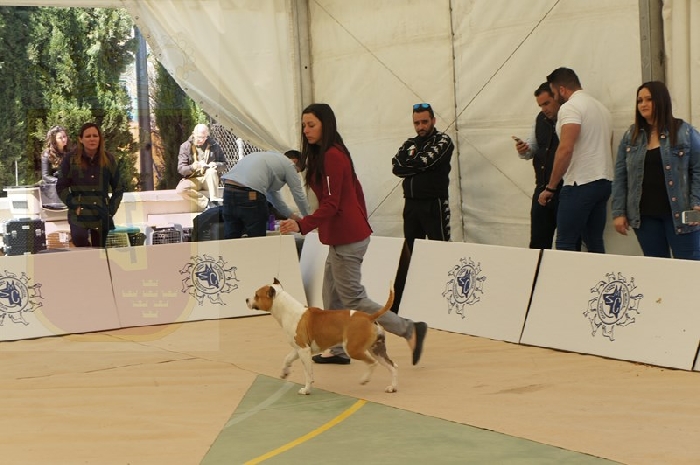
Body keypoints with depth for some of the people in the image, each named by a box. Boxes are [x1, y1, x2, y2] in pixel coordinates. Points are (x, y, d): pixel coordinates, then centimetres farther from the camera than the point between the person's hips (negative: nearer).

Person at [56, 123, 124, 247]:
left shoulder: (109, 160, 7)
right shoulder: (71, 160, 1)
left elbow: (118, 188, 14)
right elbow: (61, 187, 3)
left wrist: (111, 209, 4)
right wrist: (74, 206, -7)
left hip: (102, 216, 3)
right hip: (80, 214, -2)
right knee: (80, 239, -30)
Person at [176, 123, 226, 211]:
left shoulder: (213, 145, 0)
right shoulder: (186, 146, -2)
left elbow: (224, 164, 5)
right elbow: (180, 169, -8)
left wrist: (216, 165, -20)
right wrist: (192, 167, -30)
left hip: (209, 179, 0)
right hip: (193, 179, 0)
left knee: (211, 171, -34)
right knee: (180, 189, -31)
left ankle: (214, 202, -31)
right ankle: (207, 203, -24)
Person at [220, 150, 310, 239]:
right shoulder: (289, 164, 11)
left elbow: (272, 192, 42)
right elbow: (299, 195, 16)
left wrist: (290, 215, 49)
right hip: (250, 195, -8)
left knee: (230, 239, 7)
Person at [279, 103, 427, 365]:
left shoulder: (330, 157, -18)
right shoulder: (334, 153, 13)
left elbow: (330, 205, -23)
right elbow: (355, 190, 20)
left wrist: (302, 225, -33)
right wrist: (362, 222, 26)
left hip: (346, 238, -10)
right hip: (347, 235, 10)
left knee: (352, 299, -3)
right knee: (332, 296, 14)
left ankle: (410, 330, 0)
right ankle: (338, 350, 20)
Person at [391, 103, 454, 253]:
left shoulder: (443, 140, -1)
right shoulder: (409, 143, 15)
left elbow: (425, 160, -15)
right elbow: (395, 167, 1)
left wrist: (407, 164, 2)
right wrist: (416, 166, -10)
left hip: (433, 204, -6)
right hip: (411, 203, 6)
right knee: (411, 249, 10)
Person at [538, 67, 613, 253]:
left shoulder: (570, 107, -9)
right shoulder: (602, 108, 19)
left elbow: (566, 149, -19)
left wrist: (550, 188, -15)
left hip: (581, 184, -9)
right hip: (604, 181, 9)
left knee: (565, 244, -7)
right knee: (595, 243, 11)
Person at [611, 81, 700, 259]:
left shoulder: (685, 132, -1)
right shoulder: (631, 136, 9)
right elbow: (620, 177, 7)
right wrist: (618, 212, 1)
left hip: (679, 215, -3)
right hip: (645, 216, 3)